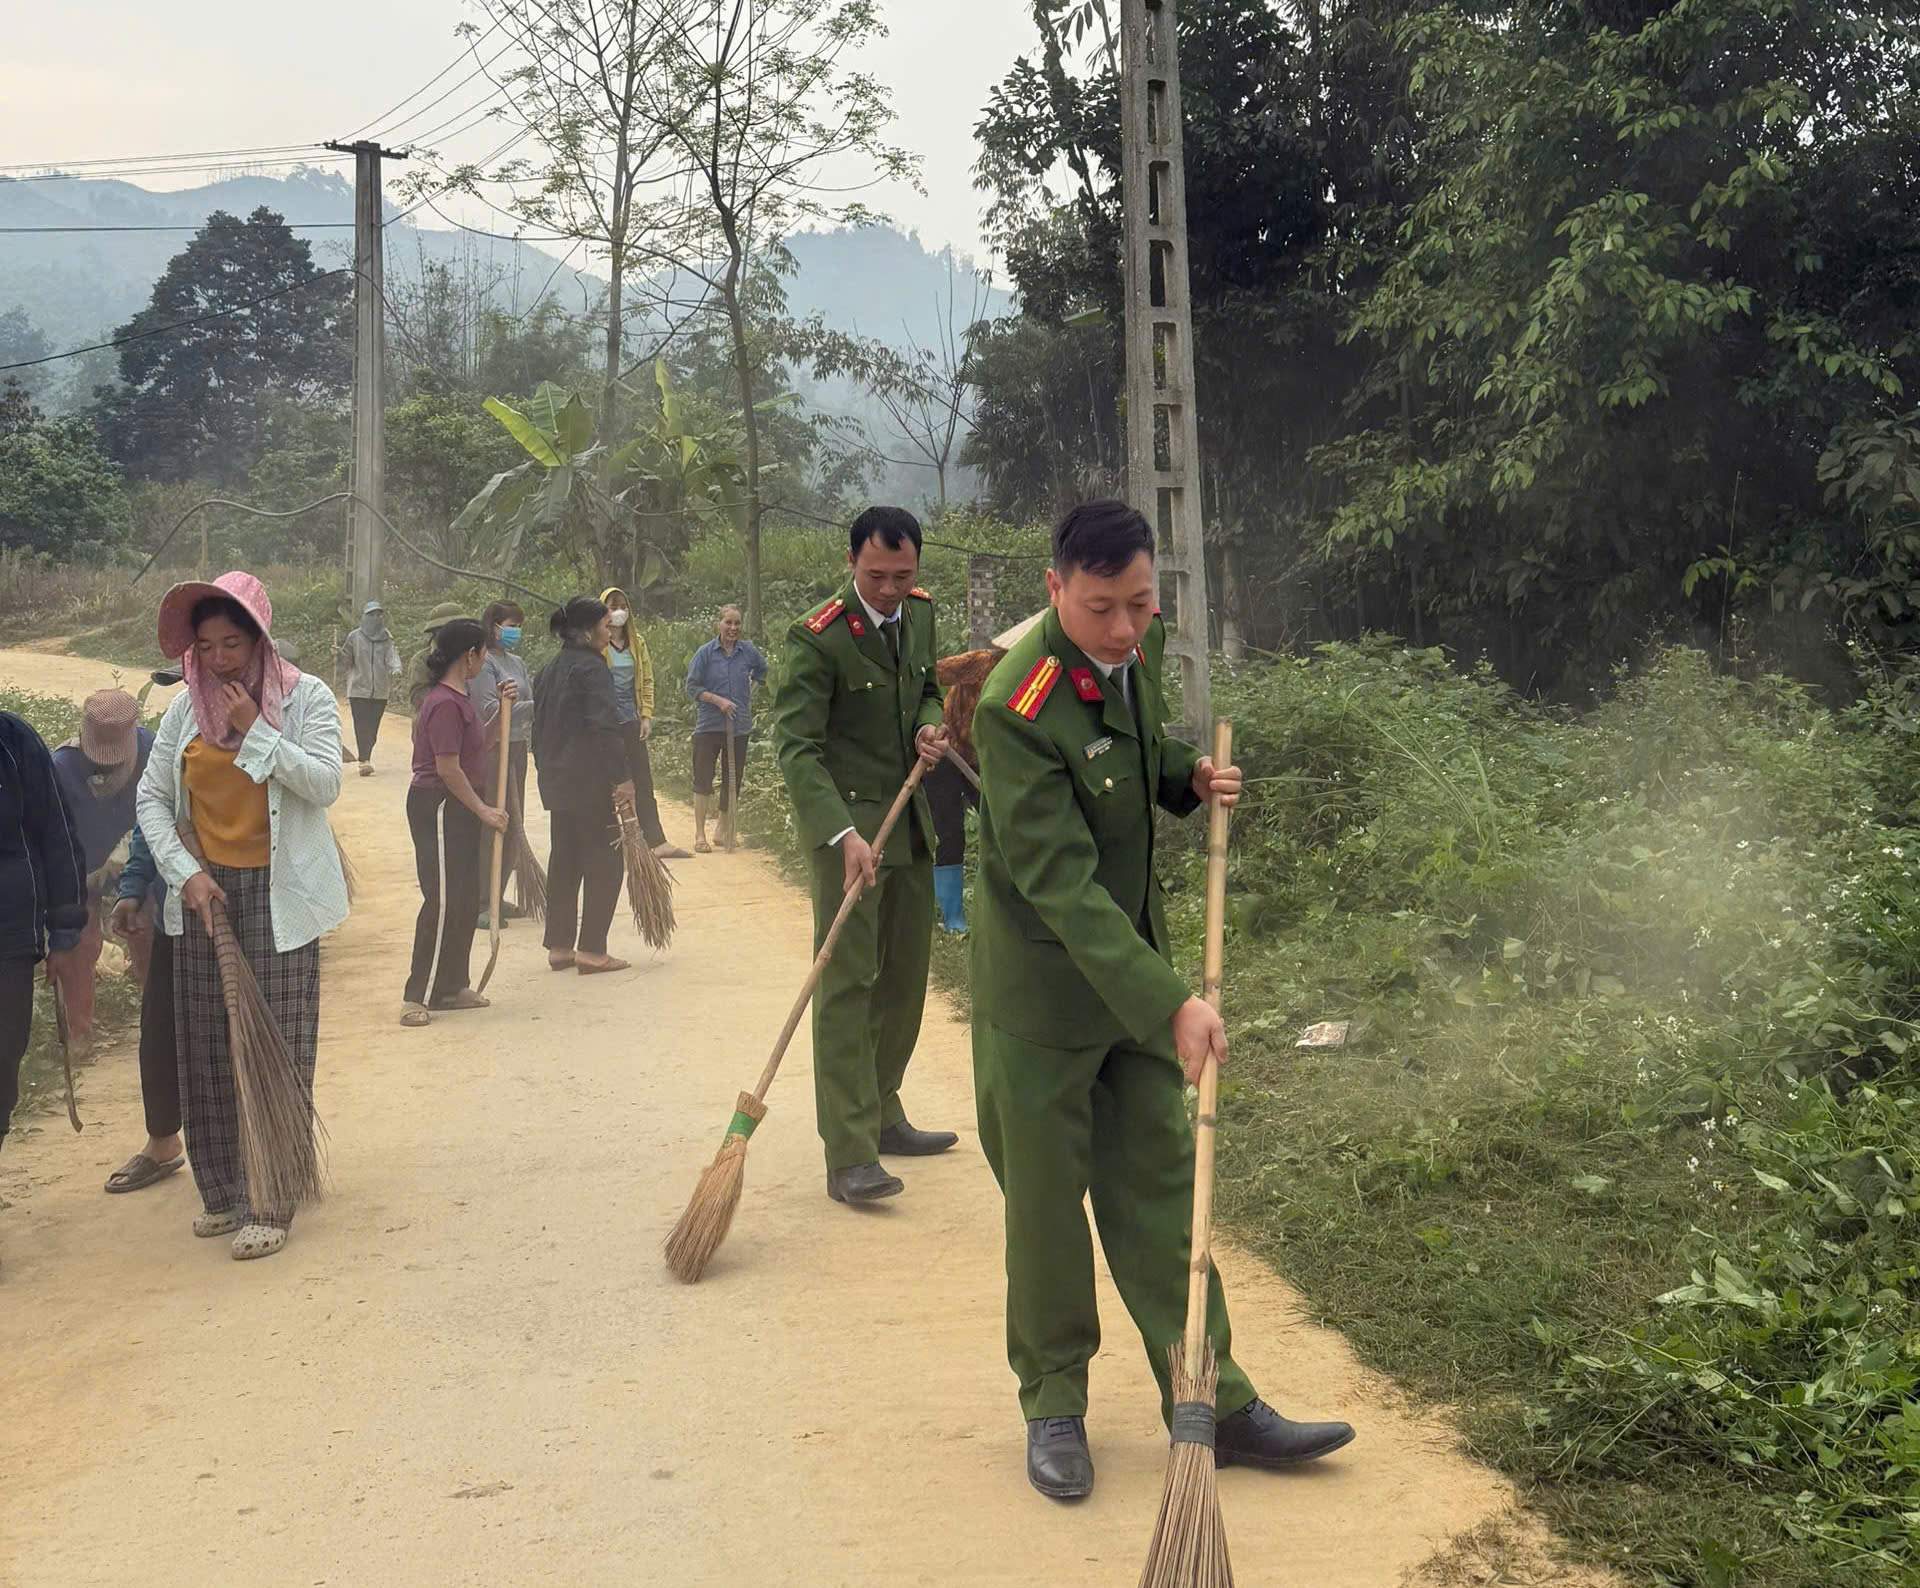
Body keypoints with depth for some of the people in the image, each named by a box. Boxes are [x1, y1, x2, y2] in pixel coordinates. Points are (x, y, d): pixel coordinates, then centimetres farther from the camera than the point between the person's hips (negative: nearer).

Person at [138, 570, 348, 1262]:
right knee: (207, 1048, 9)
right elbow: (152, 797, 7)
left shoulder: (305, 696, -4)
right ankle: (223, 1192, 22)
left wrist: (257, 731, -17)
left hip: (277, 894, -4)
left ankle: (269, 1205, 3)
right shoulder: (188, 706, 5)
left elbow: (325, 784, -15)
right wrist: (184, 871, -5)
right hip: (203, 892, 4)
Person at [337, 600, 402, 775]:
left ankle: (366, 759, 17)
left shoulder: (387, 639, 7)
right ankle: (364, 761, -14)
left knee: (373, 727, 5)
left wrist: (395, 669, -24)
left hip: (380, 691, 2)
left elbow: (392, 656, -9)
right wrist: (339, 652, -6)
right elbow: (346, 660, 10)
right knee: (362, 726, -10)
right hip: (359, 689, -2)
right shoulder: (355, 636, 1)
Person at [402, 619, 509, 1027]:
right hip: (438, 807, -10)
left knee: (465, 900, 13)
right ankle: (418, 997, -4)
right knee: (443, 901, -9)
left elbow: (477, 745, 24)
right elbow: (448, 768, -21)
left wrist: (501, 709, 12)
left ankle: (452, 987, 21)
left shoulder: (457, 699, 13)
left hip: (459, 809, 10)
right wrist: (483, 810, -16)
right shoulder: (445, 703, -19)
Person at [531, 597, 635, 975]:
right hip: (588, 783, -9)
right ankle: (592, 950, -1)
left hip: (556, 782, 9)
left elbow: (540, 727, 18)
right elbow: (604, 727, -21)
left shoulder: (549, 671, 14)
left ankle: (559, 946, 18)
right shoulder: (590, 667, -14)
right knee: (603, 861, -2)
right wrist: (622, 777, -21)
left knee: (564, 862, 14)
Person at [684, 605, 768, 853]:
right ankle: (700, 835, 2)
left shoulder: (748, 651, 4)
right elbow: (692, 687, -3)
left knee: (734, 778, 10)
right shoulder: (705, 653, -4)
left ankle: (724, 828, 28)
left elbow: (762, 671, 24)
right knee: (703, 779, -5)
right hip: (709, 725, -3)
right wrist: (717, 700, -14)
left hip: (739, 726, 3)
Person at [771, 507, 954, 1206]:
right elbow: (796, 747, -21)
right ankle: (849, 1154, -9)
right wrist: (844, 834, -32)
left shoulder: (921, 612, 5)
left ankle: (882, 1116, 28)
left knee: (905, 978, 13)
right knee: (847, 980, -10)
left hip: (911, 823, 7)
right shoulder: (817, 637, -17)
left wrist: (931, 724, -2)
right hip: (845, 823, -7)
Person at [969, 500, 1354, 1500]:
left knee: (1161, 1183, 12)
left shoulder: (1136, 650, -2)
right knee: (1045, 1202, 7)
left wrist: (1189, 778, -4)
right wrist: (1170, 1003, -34)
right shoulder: (1019, 708, -26)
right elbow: (1062, 885, -29)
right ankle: (1053, 1408, 25)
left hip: (1136, 963, 7)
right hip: (1044, 980, -7)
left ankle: (1219, 1403, 20)